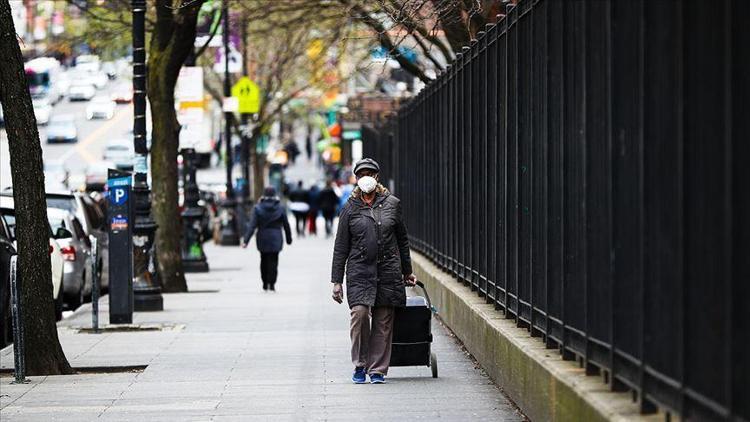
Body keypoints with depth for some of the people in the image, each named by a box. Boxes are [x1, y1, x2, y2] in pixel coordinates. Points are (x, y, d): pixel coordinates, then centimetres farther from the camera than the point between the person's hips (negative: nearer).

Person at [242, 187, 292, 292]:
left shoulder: (258, 208, -6)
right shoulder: (280, 208, -3)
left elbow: (252, 226, -11)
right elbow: (286, 225, 2)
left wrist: (246, 240, -11)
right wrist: (289, 239, 15)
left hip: (262, 239, 1)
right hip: (275, 239, -1)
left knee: (264, 260, 15)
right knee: (273, 261, 3)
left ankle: (265, 283, 19)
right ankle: (271, 284, -5)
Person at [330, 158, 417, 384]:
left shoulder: (391, 204, 8)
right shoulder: (350, 209, 5)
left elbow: (402, 239, 17)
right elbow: (340, 247, 7)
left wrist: (407, 272, 20)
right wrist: (336, 281, 3)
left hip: (388, 271, 1)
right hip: (359, 272, -1)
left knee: (383, 323, 1)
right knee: (359, 312, -18)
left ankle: (377, 369, 10)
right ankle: (360, 365, -3)